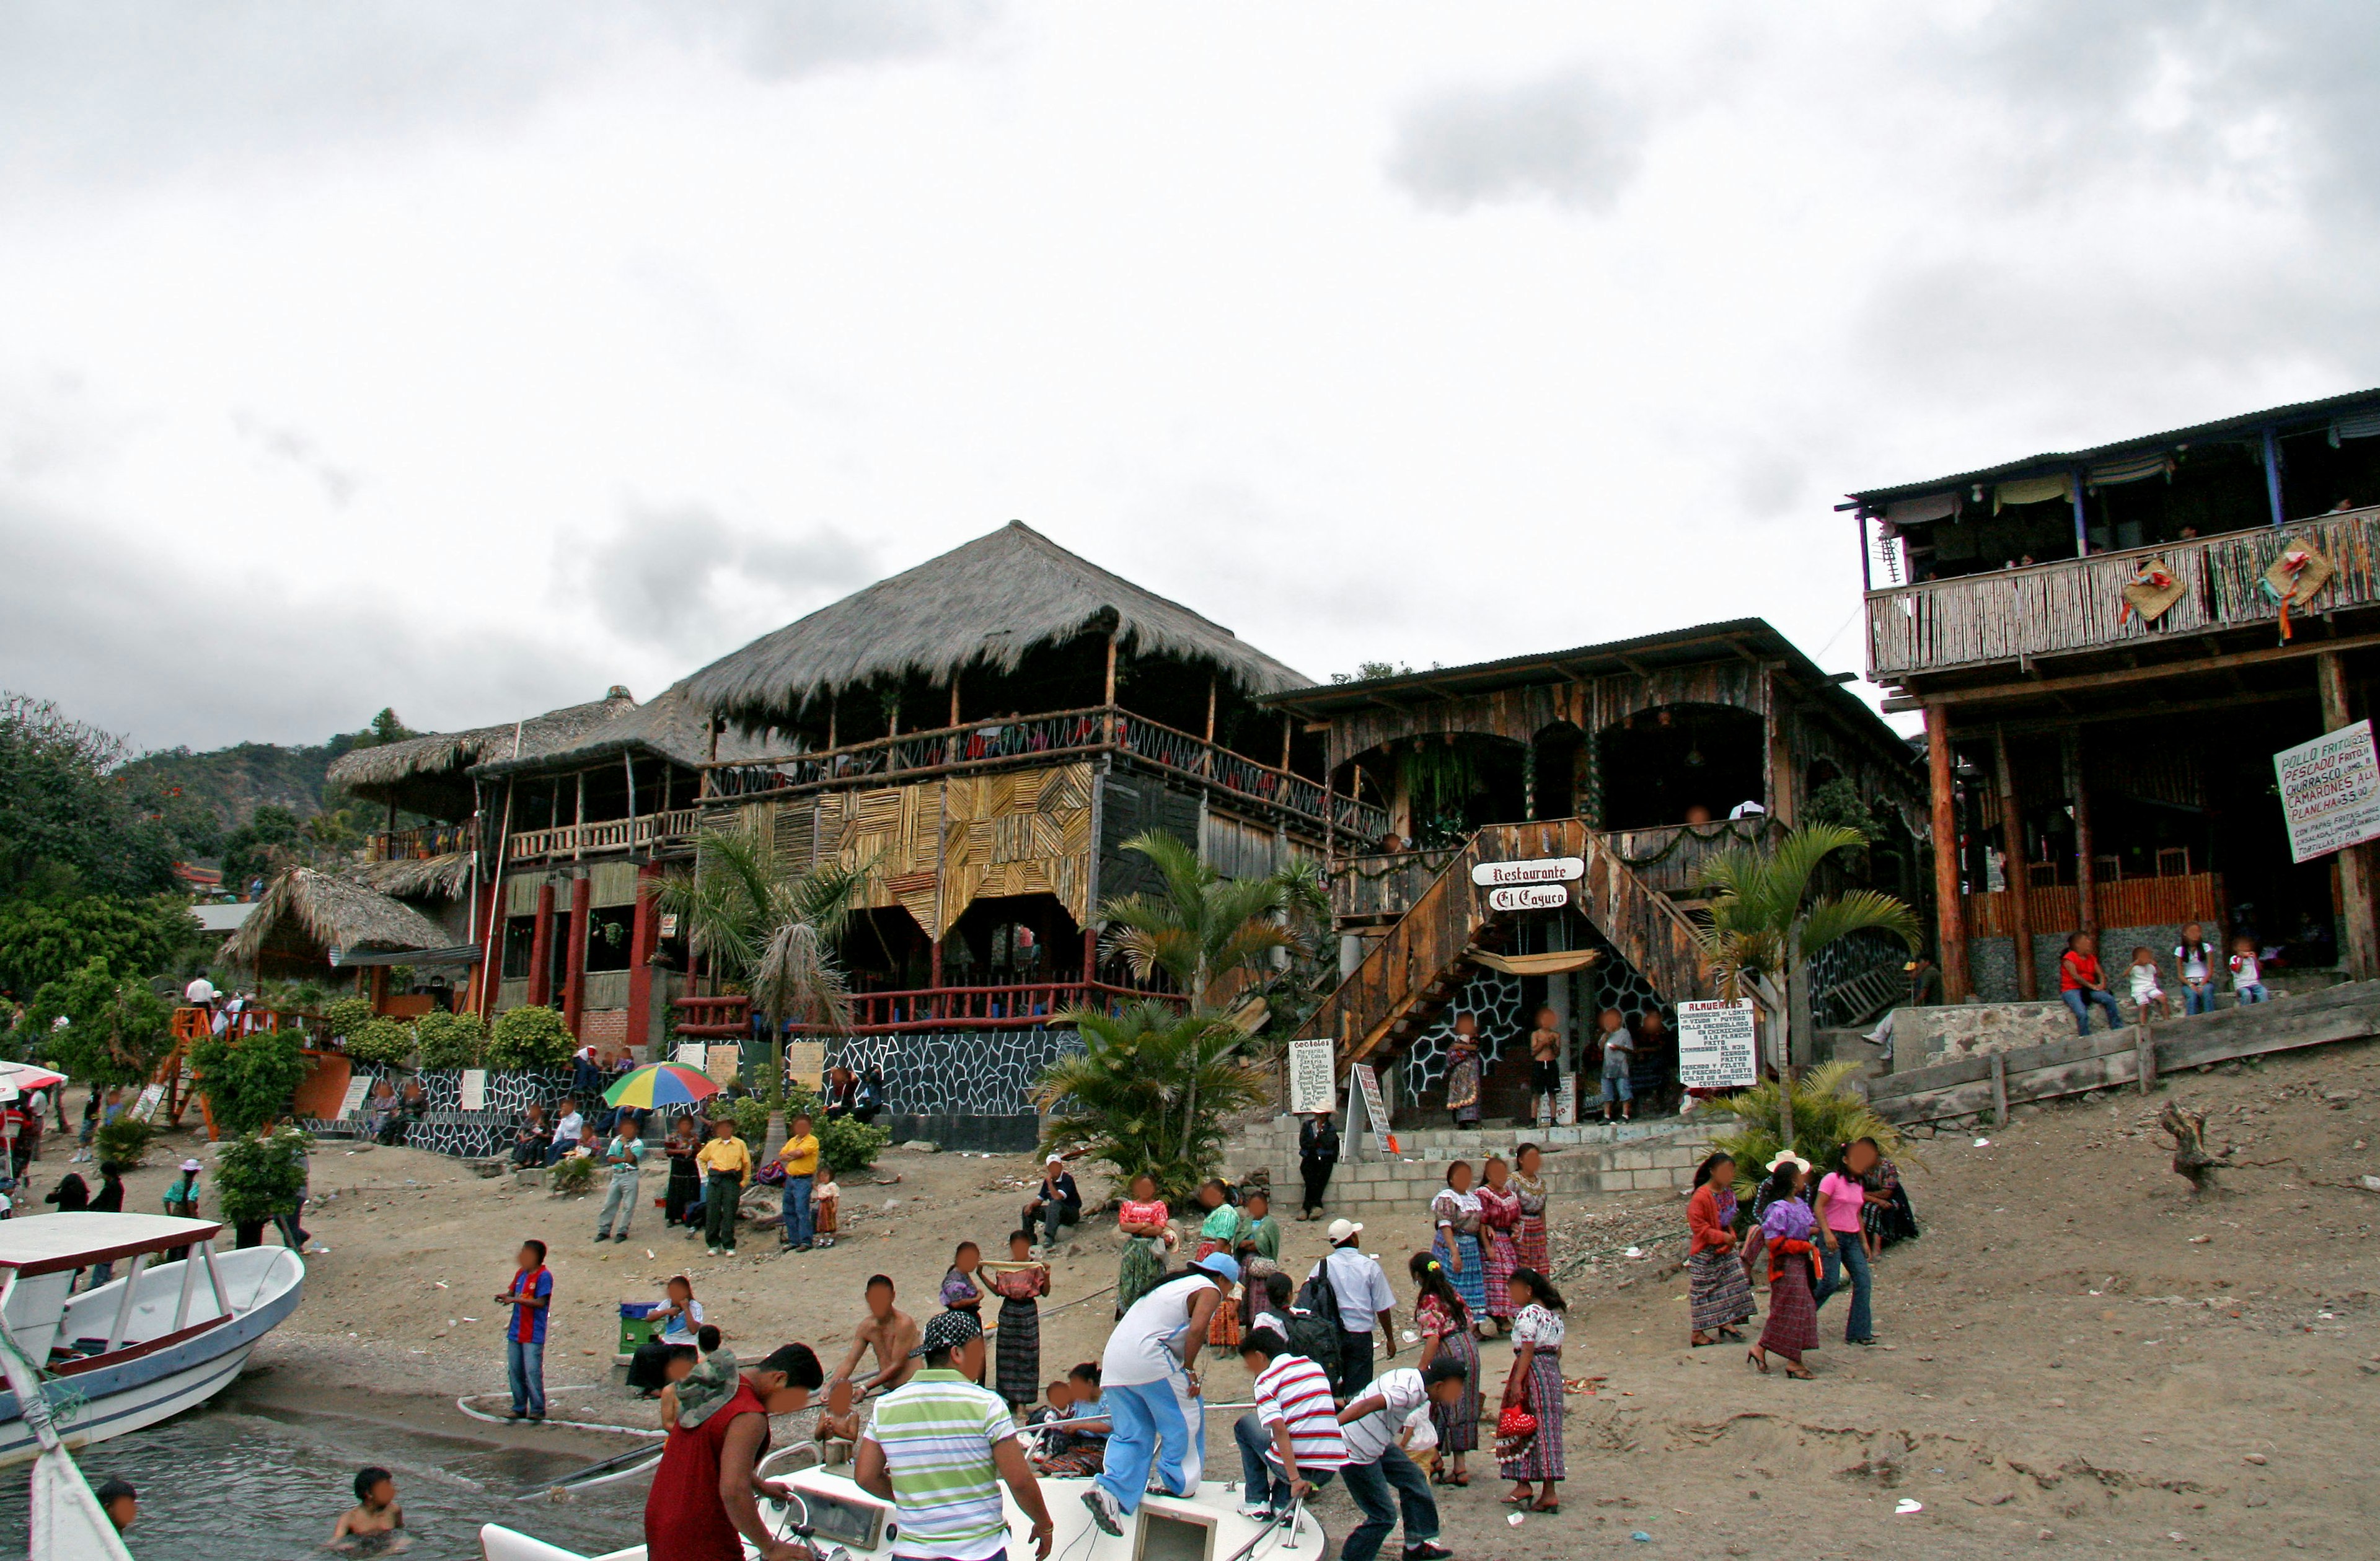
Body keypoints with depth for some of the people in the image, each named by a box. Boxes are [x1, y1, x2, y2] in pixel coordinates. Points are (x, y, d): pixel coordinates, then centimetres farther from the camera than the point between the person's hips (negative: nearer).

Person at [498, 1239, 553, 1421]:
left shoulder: (544, 1277, -12)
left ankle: (538, 1410, 2)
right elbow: (512, 1292, 18)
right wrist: (504, 1296, -5)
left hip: (533, 1335, -8)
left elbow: (541, 1302, -17)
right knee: (514, 1371, 10)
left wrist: (516, 1300, -20)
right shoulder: (520, 1273, 11)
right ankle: (519, 1409, 21)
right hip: (515, 1331, 8)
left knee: (533, 1372, -7)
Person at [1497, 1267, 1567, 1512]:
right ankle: (1549, 1492, 9)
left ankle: (1523, 1483, 8)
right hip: (1553, 1372, 8)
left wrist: (1517, 1382, -20)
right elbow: (1558, 1351, 15)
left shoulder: (1527, 1314, -13)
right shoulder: (1554, 1313, 12)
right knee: (1547, 1428, 9)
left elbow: (1527, 1351, -19)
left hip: (1532, 1372, -8)